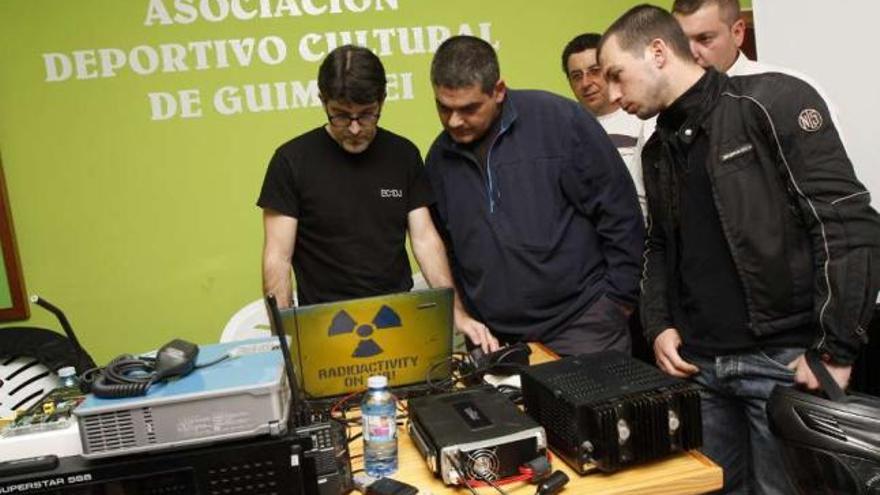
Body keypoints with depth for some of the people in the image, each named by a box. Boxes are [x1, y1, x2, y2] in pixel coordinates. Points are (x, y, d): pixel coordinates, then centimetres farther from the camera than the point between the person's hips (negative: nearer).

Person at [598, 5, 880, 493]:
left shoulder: (773, 103, -9)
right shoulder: (658, 149, 12)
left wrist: (836, 350, -16)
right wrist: (658, 325, 4)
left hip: (784, 358, -6)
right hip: (698, 362, 6)